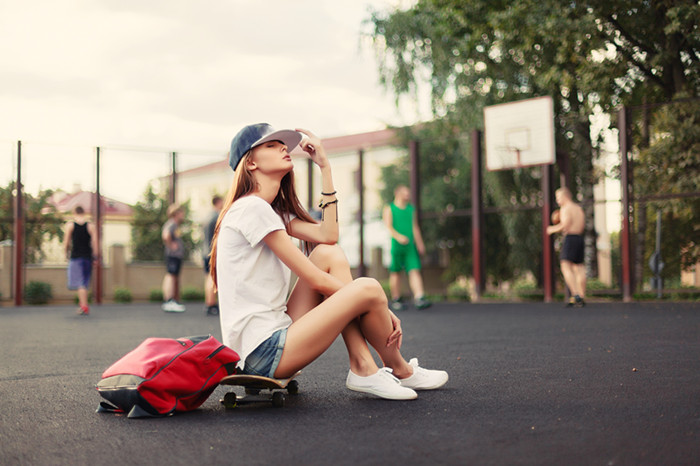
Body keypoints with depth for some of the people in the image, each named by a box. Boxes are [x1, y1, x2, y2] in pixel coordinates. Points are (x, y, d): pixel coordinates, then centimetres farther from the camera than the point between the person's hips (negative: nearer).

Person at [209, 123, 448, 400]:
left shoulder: (274, 210, 19)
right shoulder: (251, 208, -12)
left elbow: (327, 235, 3)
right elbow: (314, 279, -13)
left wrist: (325, 168, 4)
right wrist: (380, 308, -7)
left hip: (277, 331, 10)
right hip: (260, 354, -10)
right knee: (368, 288, -16)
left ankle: (363, 368, -5)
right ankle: (398, 370, 13)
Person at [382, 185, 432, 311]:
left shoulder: (411, 209, 16)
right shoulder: (389, 209, 1)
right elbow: (388, 227, -11)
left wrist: (419, 244, 17)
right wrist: (398, 236, -29)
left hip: (410, 246, 4)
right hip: (395, 245, -4)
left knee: (415, 271, -8)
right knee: (395, 272, 4)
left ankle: (419, 298, -16)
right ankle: (395, 301, 15)